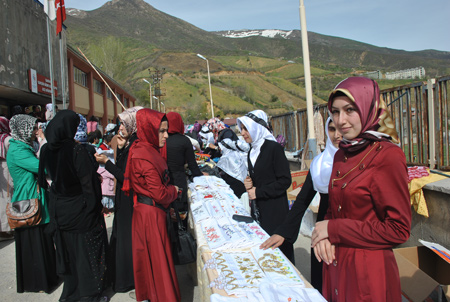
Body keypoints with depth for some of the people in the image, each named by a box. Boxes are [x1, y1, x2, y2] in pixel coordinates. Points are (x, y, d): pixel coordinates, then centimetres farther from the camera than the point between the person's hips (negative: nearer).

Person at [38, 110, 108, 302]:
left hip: (58, 209, 6)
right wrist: (94, 205, -9)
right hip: (80, 208, -6)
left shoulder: (46, 149, -3)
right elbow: (88, 180, -19)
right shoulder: (76, 149, -21)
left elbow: (44, 178, 8)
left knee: (66, 250, 18)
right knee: (86, 250, 8)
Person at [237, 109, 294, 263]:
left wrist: (258, 192, -14)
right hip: (258, 209, 7)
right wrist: (249, 184, 1)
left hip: (275, 211, -7)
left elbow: (285, 181, -15)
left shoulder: (274, 148, -12)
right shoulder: (252, 151, 12)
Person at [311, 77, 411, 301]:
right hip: (335, 265, 6)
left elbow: (398, 230, -17)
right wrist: (323, 234, -6)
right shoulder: (342, 154, 5)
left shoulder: (387, 155, -17)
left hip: (369, 270, -6)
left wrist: (334, 229, -15)